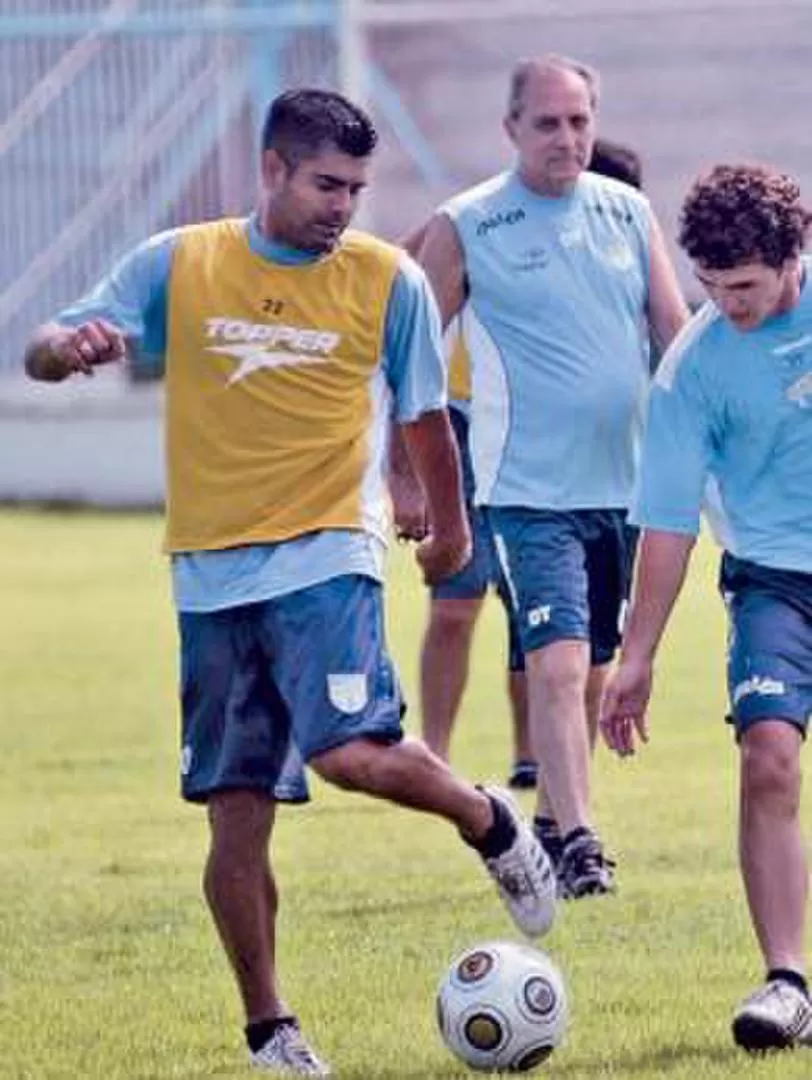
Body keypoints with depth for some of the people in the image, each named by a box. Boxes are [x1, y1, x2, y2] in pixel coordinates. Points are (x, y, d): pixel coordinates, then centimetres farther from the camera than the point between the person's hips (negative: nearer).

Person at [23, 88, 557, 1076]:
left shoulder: (388, 281, 1)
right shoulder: (176, 264, 4)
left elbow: (424, 417, 14)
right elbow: (43, 355, 2)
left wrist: (449, 528, 25)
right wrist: (74, 346, -22)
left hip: (325, 558, -2)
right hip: (211, 576, 2)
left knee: (352, 752, -24)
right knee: (236, 819, 2)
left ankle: (491, 823, 6)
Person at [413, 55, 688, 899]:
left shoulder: (627, 213, 8)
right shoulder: (465, 227, -4)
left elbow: (677, 334, 10)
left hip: (627, 483, 5)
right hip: (532, 490, -5)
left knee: (592, 669, 13)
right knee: (558, 663, -17)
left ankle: (548, 822, 28)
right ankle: (576, 843, -23)